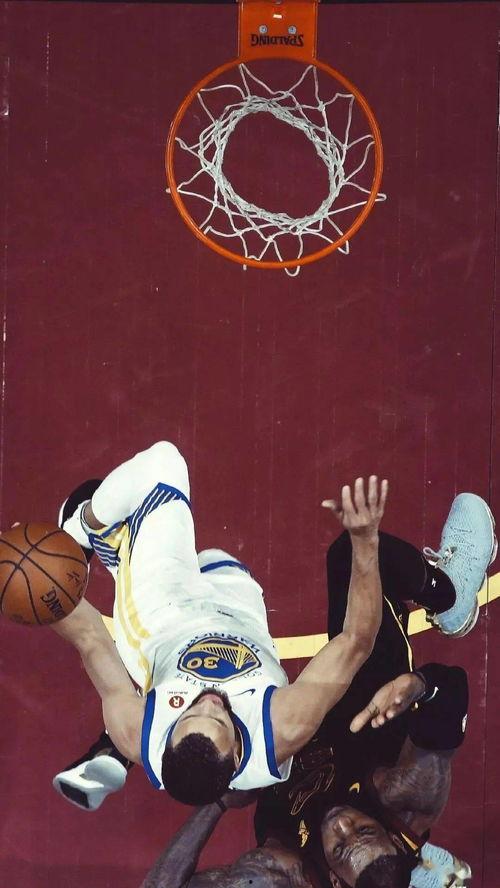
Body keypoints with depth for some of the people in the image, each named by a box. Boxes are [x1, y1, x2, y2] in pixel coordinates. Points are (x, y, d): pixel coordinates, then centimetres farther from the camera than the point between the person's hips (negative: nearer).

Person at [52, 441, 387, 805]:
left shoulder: (137, 734, -42)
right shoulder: (283, 731, -45)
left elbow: (90, 639, -26)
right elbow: (356, 642, -42)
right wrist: (366, 539, -52)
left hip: (167, 620, -1)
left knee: (161, 460, 3)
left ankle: (85, 527, 37)